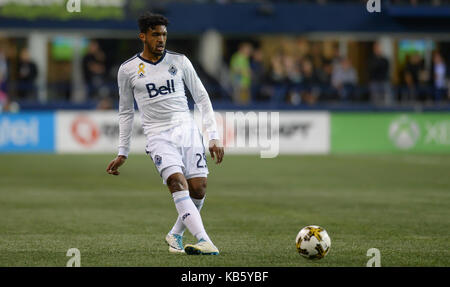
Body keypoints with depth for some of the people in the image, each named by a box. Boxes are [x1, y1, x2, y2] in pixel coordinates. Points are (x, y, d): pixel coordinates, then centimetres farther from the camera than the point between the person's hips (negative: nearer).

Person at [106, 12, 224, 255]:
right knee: (178, 184, -23)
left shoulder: (179, 61, 8)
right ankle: (204, 241, -34)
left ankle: (175, 235, 18)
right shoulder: (128, 70, 6)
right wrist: (122, 153, 14)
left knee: (198, 189, -7)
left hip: (187, 129, 2)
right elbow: (126, 112, 15)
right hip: (158, 135, -2)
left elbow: (201, 98, 12)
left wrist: (214, 137, 5)